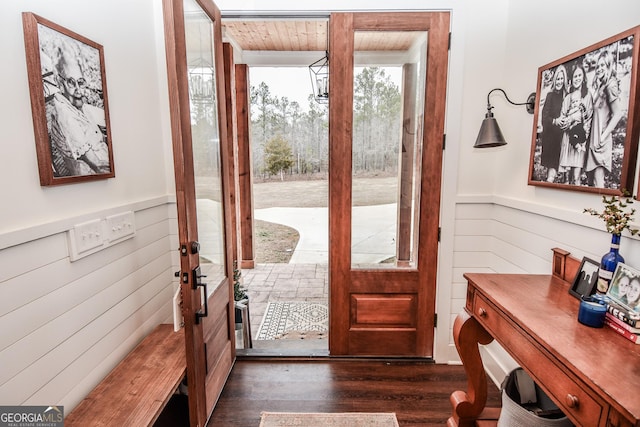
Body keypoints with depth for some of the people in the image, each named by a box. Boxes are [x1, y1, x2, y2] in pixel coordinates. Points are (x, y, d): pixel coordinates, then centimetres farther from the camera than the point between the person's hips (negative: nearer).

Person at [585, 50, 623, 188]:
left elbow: (618, 114, -14)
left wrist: (603, 137, -16)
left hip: (601, 141, -8)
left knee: (598, 182, -10)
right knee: (591, 180, 11)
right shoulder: (600, 85, 17)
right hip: (593, 137, 8)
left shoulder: (610, 85, -8)